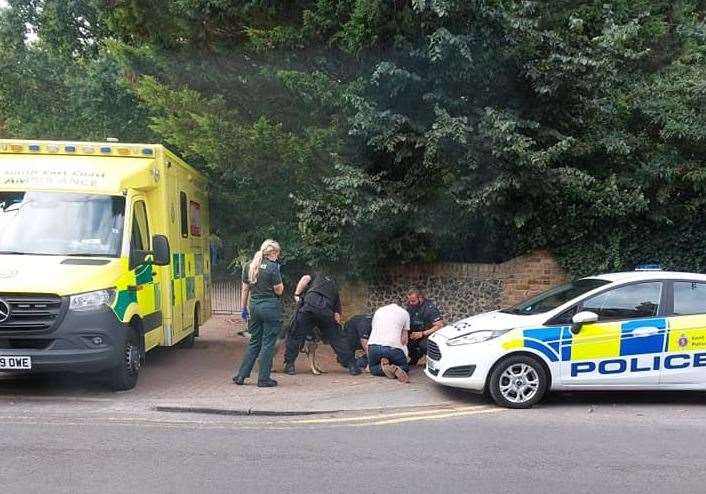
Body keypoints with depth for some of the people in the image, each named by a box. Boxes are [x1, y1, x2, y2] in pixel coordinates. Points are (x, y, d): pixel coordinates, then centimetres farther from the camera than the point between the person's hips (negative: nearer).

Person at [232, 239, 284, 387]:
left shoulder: (249, 266, 7)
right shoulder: (273, 267, -11)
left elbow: (245, 289, 11)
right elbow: (279, 291, -8)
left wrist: (244, 308, 18)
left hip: (254, 306, 6)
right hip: (270, 306, -6)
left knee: (254, 341, 17)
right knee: (268, 343, 4)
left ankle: (241, 375, 19)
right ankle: (263, 379, 10)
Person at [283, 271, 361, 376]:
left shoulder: (318, 274, 36)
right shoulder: (335, 289, 36)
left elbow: (305, 278, 12)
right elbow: (337, 315, 28)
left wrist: (297, 294, 13)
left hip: (309, 304, -2)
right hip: (326, 309, 2)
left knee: (295, 336, 12)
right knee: (336, 338, 15)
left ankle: (289, 365, 14)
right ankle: (352, 365, 17)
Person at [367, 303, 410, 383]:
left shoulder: (378, 311, 25)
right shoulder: (404, 313, 17)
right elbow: (404, 338, 14)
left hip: (374, 346, 2)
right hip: (393, 347, -2)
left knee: (373, 368, 26)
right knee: (405, 367, 21)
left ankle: (383, 367, -7)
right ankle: (395, 369, -12)